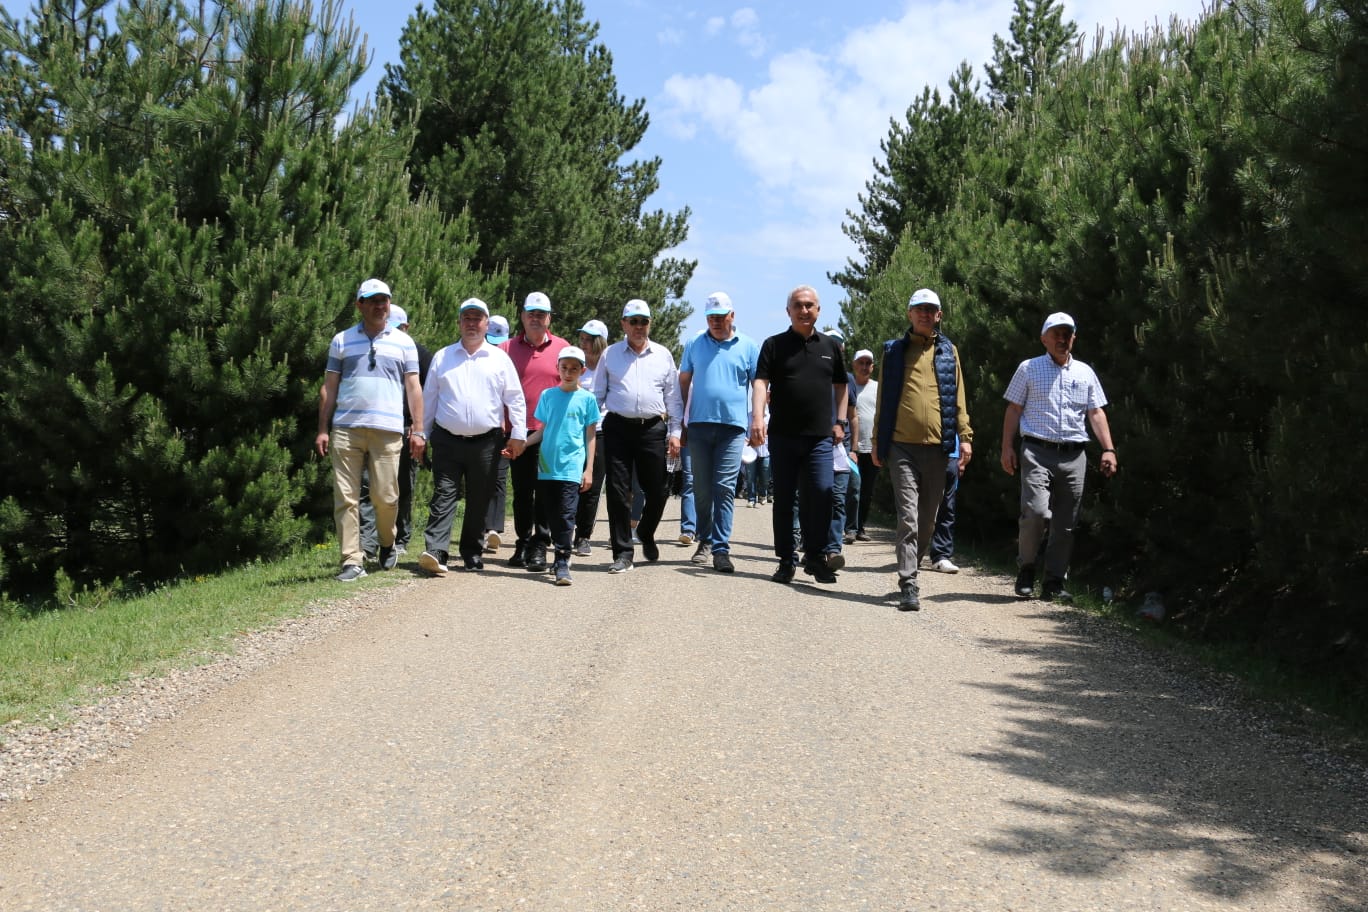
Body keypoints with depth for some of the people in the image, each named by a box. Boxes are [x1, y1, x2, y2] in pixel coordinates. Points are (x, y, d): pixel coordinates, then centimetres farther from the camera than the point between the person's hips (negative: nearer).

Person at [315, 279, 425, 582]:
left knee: (385, 496, 0)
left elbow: (413, 387, 10)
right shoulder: (341, 340, 12)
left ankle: (387, 544, 27)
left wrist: (418, 430, 2)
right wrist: (322, 429, 4)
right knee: (345, 498, -3)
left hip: (387, 430, -1)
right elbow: (329, 387, 12)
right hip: (346, 429, 1)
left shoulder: (403, 342, 11)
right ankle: (352, 561, 1)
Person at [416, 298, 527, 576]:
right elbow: (429, 398, 13)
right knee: (443, 496, -8)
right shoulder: (442, 357, 10)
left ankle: (472, 553, 18)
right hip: (447, 441, 0)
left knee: (479, 501, 7)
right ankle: (435, 552, -16)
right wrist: (422, 434, 9)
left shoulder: (499, 358, 7)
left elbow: (515, 398, 6)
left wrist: (519, 433, -1)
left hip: (486, 443, 0)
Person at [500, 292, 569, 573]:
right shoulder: (508, 348, 6)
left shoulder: (562, 348, 5)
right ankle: (523, 542, 19)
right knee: (521, 491, 9)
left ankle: (540, 546, 5)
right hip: (519, 431, 1)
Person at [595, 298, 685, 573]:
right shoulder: (610, 354, 9)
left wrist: (675, 432, 4)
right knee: (618, 491, -2)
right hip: (618, 428, -1)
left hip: (653, 429, 1)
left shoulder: (663, 355, 10)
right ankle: (623, 552, 5)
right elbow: (598, 395, 11)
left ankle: (646, 533, 34)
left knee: (657, 491, 4)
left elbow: (673, 398, 11)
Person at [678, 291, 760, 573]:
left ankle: (721, 549, -6)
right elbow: (683, 382, 14)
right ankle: (705, 539, 23)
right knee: (701, 489, 8)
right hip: (699, 424, 2)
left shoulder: (748, 347, 6)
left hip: (733, 426, -2)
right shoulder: (694, 344, 11)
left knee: (725, 488, -7)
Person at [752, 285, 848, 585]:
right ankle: (786, 560, 13)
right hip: (783, 435, -1)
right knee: (784, 499, 5)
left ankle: (815, 556, 5)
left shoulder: (830, 346, 13)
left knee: (821, 494, -8)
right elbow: (761, 382, -6)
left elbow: (840, 386, 21)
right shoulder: (774, 345, 4)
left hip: (820, 437, 1)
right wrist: (758, 417, -21)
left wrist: (840, 421, 12)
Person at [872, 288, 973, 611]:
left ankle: (911, 569, 26)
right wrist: (877, 442, 8)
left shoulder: (948, 351, 13)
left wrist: (965, 436, 3)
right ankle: (908, 586, -11)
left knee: (928, 520, 9)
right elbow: (883, 399, 10)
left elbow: (958, 397, 12)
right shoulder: (894, 351, 8)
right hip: (902, 445, -2)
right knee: (908, 518, -10)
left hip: (936, 446, 2)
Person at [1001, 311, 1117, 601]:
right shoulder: (1028, 369, 7)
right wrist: (1007, 448, -3)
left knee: (1065, 524, 3)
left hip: (1073, 456, 4)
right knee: (1035, 511, -19)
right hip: (1037, 452, -3)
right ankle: (1026, 567, 3)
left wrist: (1108, 449, 3)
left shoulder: (1085, 373, 16)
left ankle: (1054, 584, 11)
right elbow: (1013, 410, 5)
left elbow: (1096, 413, 14)